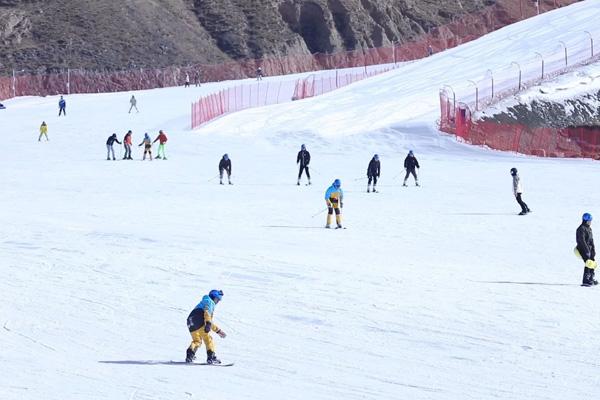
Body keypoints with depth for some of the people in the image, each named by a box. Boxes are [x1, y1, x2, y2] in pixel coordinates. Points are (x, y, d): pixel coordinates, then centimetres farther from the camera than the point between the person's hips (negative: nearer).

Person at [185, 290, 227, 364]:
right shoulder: (209, 301, 12)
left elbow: (210, 322, 44)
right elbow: (207, 311, -10)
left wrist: (218, 331, 44)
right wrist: (208, 323, -23)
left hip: (191, 324, 8)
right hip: (199, 321, -8)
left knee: (197, 341, 17)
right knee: (208, 339, -5)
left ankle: (190, 354, -7)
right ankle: (211, 357, -17)